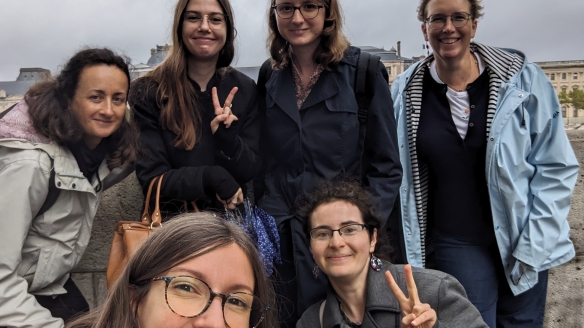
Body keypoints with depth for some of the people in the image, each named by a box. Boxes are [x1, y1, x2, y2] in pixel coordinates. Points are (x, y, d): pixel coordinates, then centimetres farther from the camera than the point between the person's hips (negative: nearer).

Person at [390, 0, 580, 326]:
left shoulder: (523, 79, -6)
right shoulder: (406, 92, -3)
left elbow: (556, 168, -3)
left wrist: (534, 245, -7)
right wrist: (403, 247, 4)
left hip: (522, 246, 1)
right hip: (454, 247, 0)